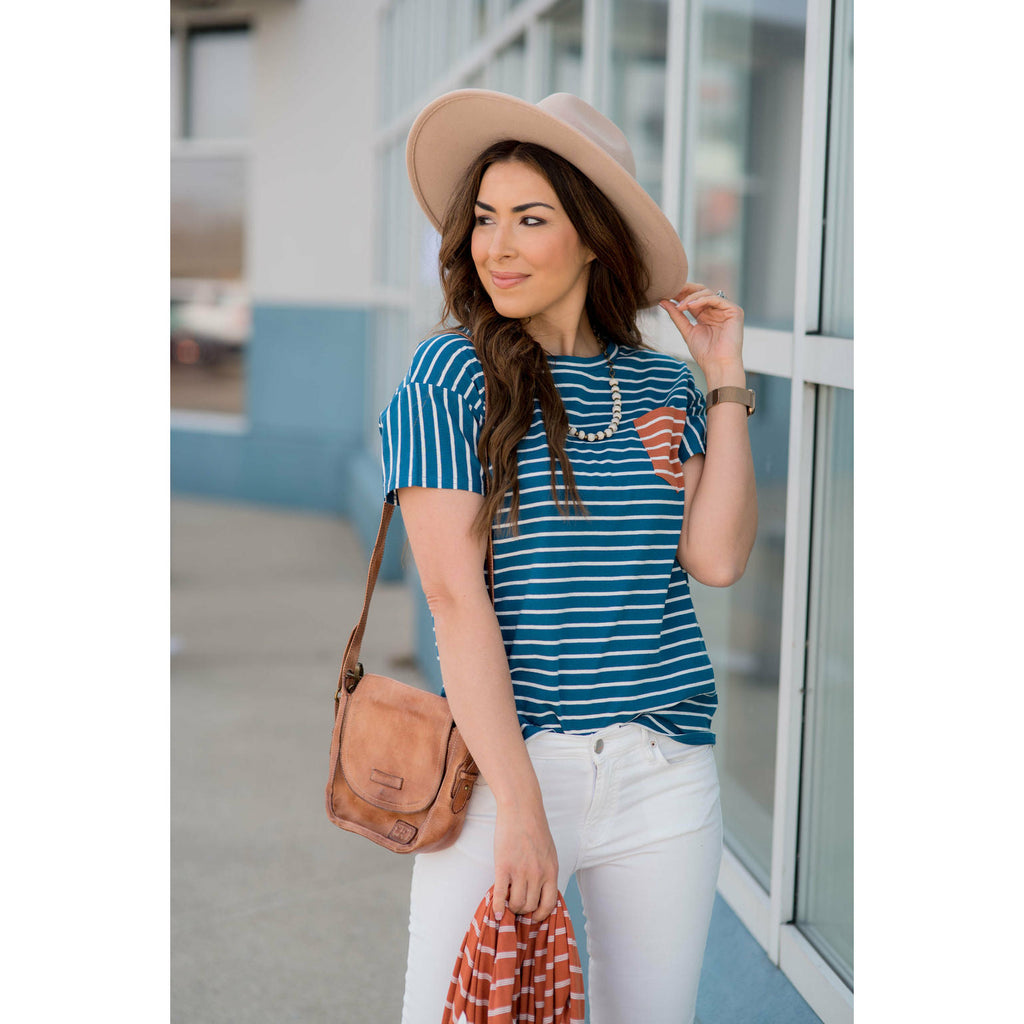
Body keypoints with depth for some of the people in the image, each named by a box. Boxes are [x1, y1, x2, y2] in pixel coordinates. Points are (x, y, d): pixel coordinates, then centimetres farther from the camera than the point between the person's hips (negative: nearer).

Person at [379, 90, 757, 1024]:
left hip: (665, 768, 4)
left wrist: (726, 379, -2)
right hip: (507, 754, -4)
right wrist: (519, 804, -16)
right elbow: (456, 597, -12)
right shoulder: (452, 374, -6)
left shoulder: (663, 385, 6)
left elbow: (718, 558, -5)